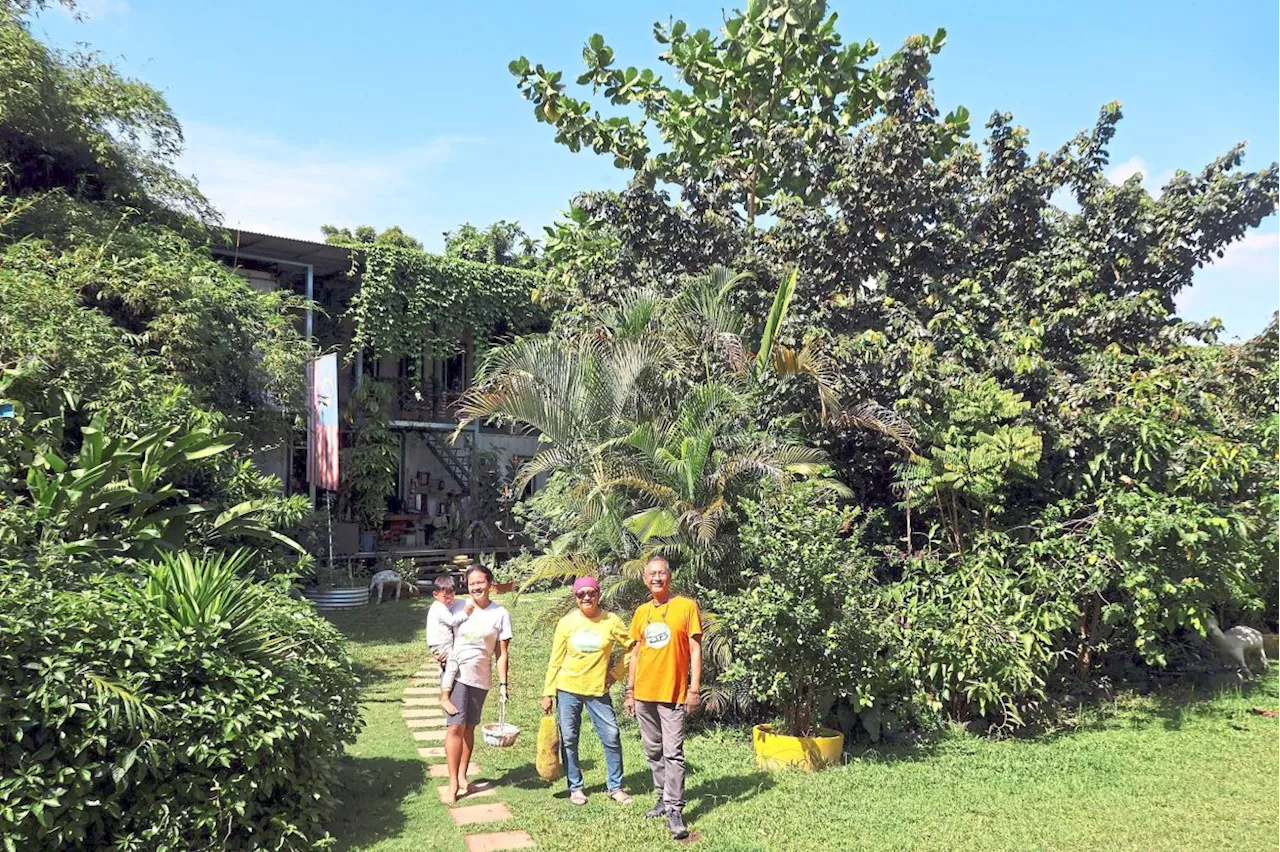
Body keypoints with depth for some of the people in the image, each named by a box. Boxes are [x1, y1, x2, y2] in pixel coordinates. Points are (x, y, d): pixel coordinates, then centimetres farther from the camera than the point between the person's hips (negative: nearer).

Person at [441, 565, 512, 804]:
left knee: (469, 728, 10)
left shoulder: (500, 614, -2)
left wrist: (503, 684, -4)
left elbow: (502, 654, 0)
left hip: (480, 678, 1)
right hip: (456, 673, -1)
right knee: (456, 726, -9)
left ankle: (462, 775, 25)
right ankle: (453, 783, -3)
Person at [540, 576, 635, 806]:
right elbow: (555, 660, 2)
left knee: (612, 737, -1)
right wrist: (547, 693, 1)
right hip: (568, 690, 0)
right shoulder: (567, 623, -3)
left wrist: (616, 673, 1)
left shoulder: (611, 621, -5)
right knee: (569, 740, 5)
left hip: (598, 690, 0)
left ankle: (615, 787, 15)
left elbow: (632, 648, 6)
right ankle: (575, 787, 21)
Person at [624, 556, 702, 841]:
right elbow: (636, 653, 14)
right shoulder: (641, 612, 9)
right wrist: (630, 691, 12)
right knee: (653, 751, 13)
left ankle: (674, 810, -2)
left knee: (673, 753, -6)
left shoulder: (686, 607, -5)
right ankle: (664, 798, 26)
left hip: (673, 693, -5)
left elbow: (695, 649, -6)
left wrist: (694, 689, -11)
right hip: (643, 694, 5)